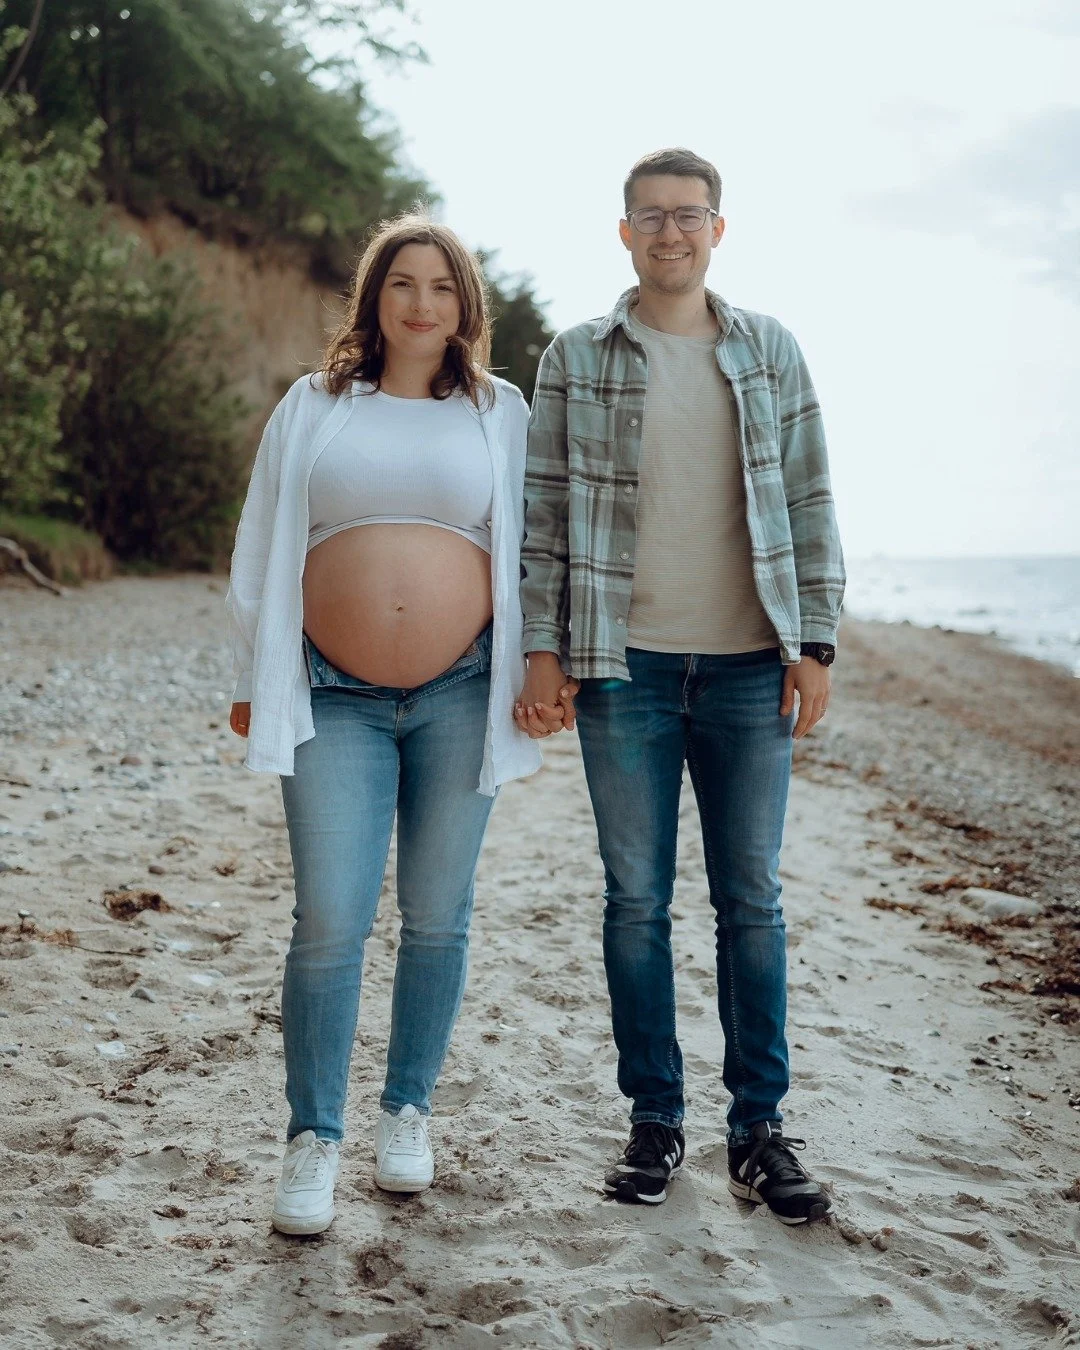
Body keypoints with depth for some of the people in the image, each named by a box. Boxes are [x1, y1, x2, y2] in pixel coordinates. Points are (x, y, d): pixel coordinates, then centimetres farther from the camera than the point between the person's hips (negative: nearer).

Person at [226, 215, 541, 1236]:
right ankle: (313, 1138, 8)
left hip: (461, 694, 1)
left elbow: (532, 549, 11)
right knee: (329, 923, -6)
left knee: (436, 917, 8)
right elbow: (262, 549, 12)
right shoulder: (312, 408, 10)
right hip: (334, 698, 0)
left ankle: (407, 1113, 25)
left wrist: (536, 674, 4)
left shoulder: (501, 412, 10)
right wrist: (252, 681, 9)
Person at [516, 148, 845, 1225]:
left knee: (751, 900, 6)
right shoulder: (576, 358, 5)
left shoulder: (770, 352, 9)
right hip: (624, 667, -1)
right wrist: (540, 649, -4)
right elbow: (543, 514, 4)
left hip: (748, 669, 1)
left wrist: (814, 644, 1)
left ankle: (758, 1127, 17)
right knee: (636, 901, 5)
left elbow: (809, 503, 8)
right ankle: (654, 1119, 18)